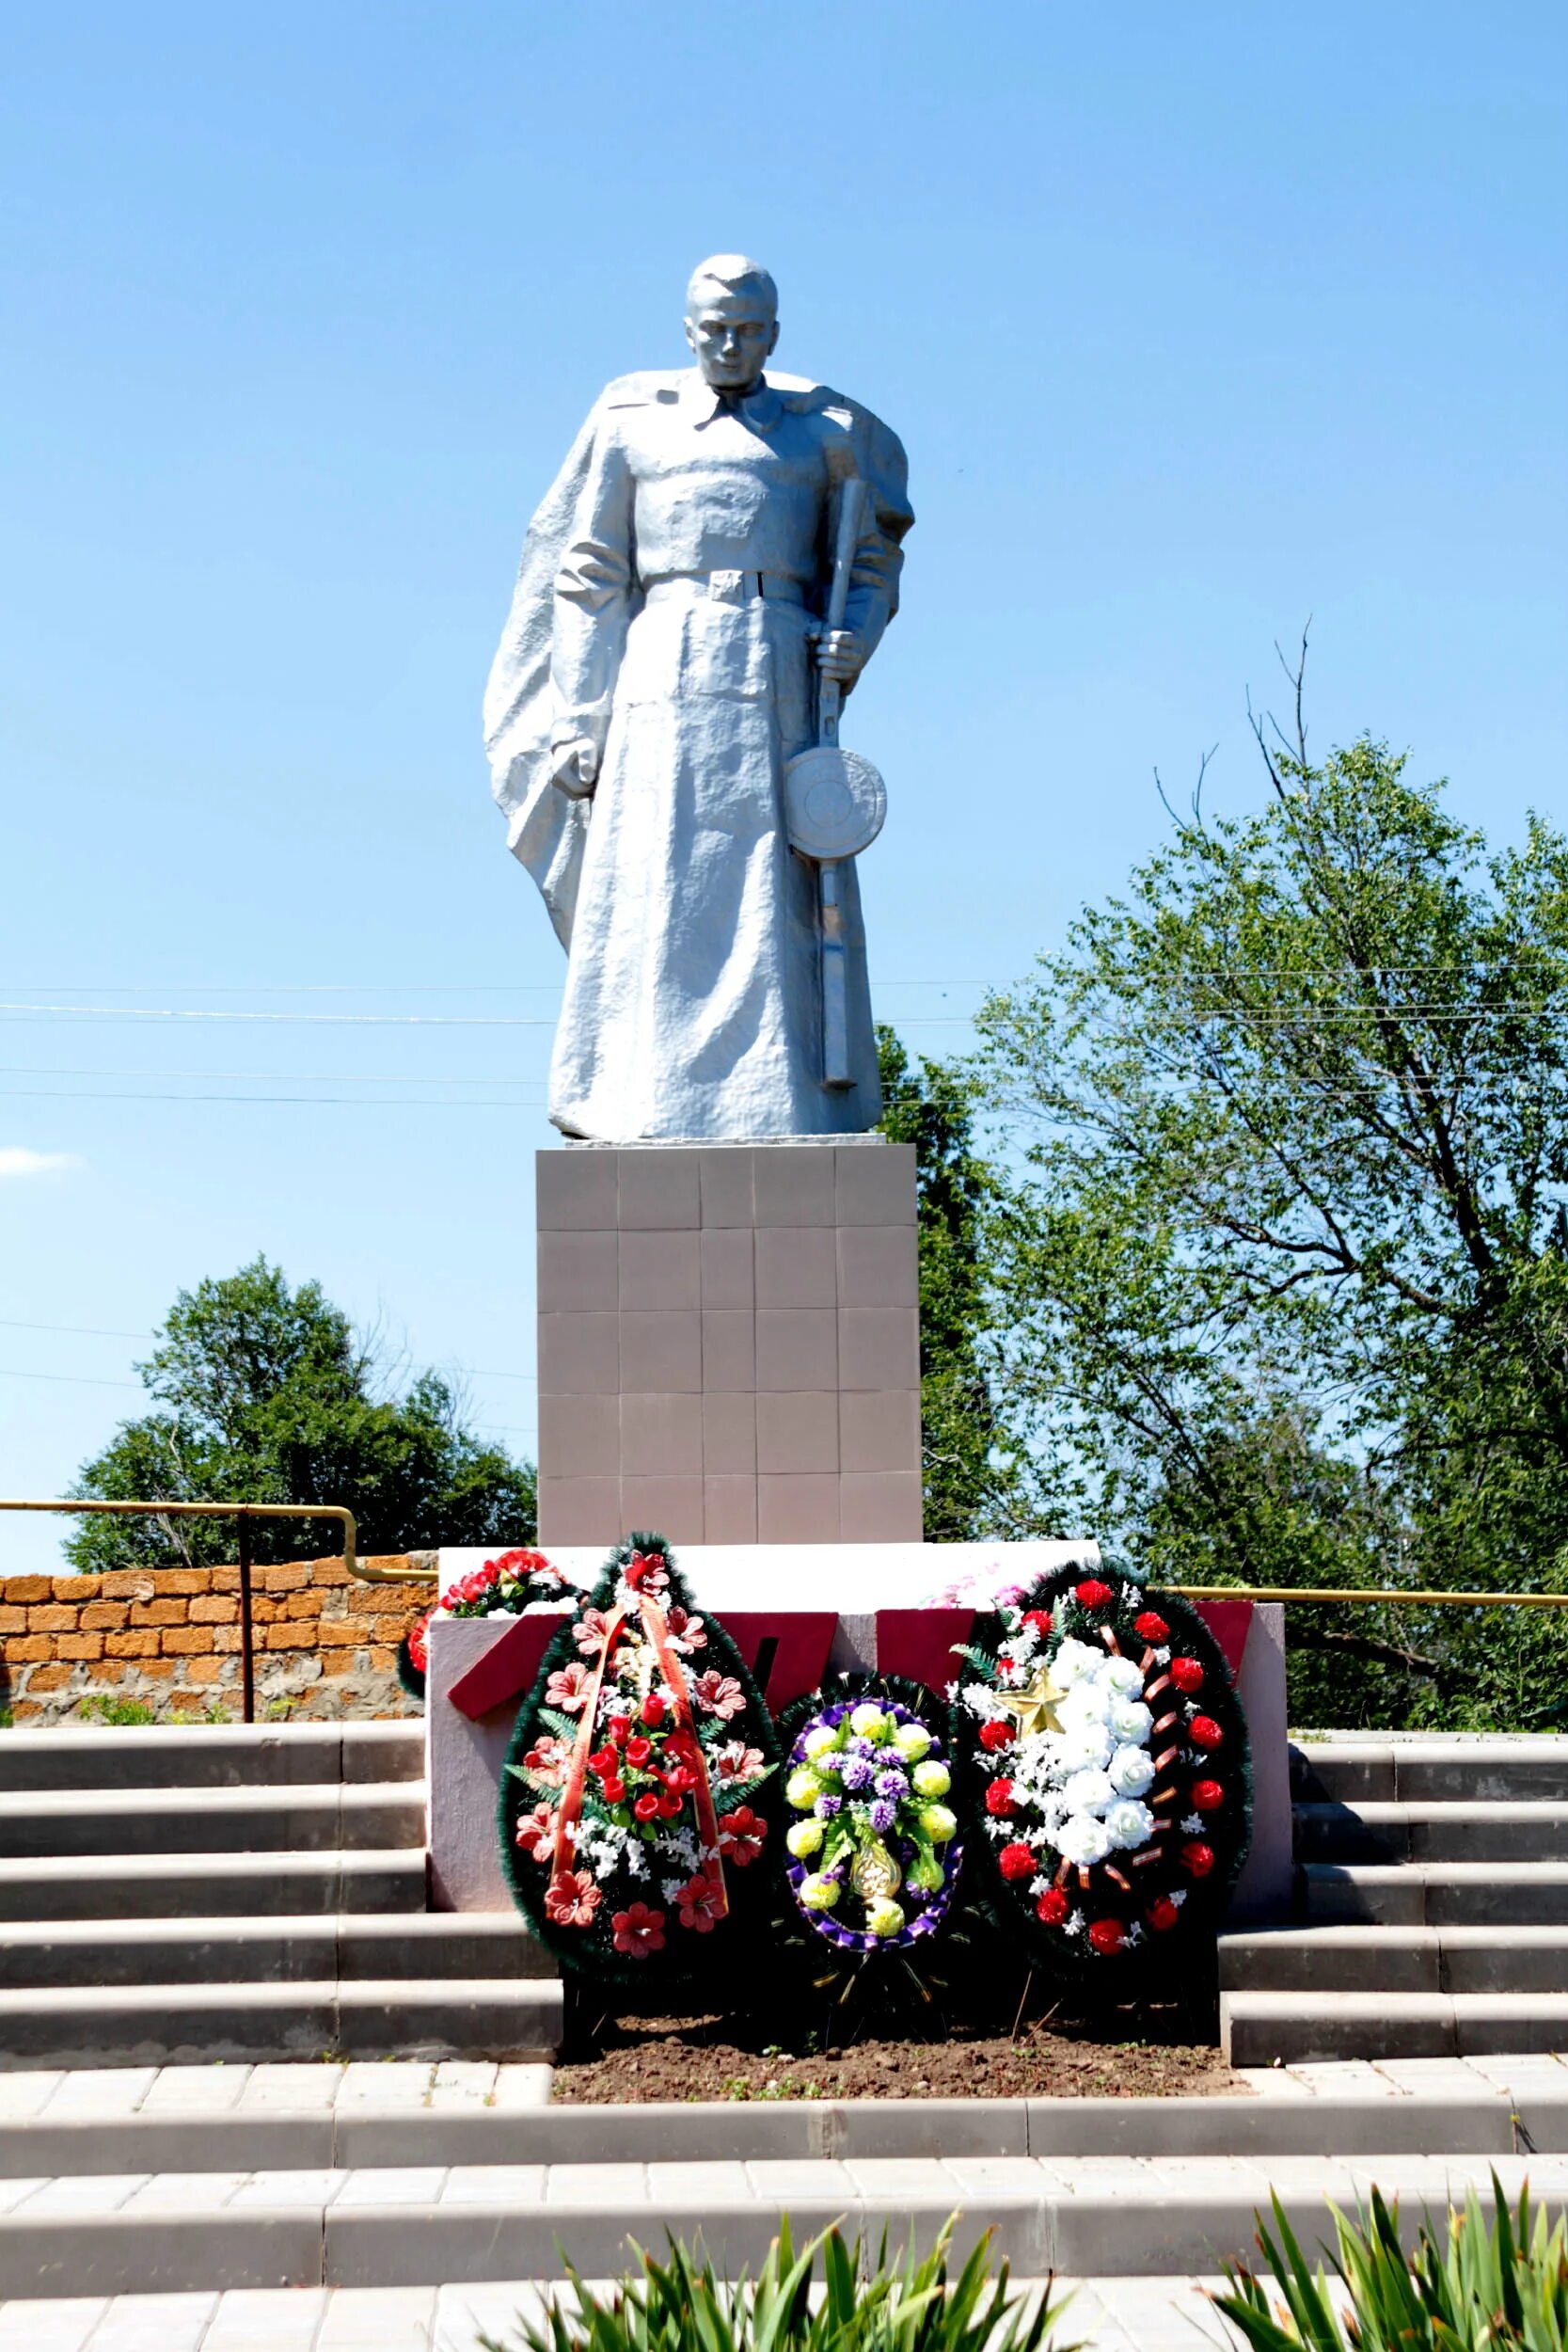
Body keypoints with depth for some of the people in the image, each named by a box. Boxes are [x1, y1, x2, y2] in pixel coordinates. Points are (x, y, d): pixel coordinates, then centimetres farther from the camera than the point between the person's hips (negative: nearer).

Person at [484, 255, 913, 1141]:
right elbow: (586, 579, 9)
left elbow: (873, 560, 17)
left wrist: (857, 638, -5)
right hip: (666, 678, 0)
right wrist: (580, 722, 1)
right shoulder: (632, 425, 11)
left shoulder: (824, 431, 14)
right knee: (654, 899, -7)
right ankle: (647, 1116, -7)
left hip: (779, 682, 1)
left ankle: (782, 1114, -5)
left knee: (779, 900, -6)